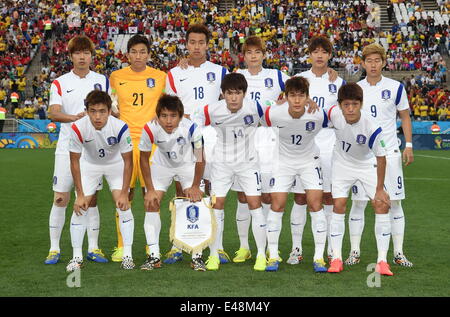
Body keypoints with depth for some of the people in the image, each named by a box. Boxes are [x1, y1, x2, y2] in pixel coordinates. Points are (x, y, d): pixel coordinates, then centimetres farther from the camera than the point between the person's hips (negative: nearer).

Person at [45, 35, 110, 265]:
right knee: (60, 199, -2)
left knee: (91, 199, 5)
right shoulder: (60, 83, 3)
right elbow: (53, 113, -11)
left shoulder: (102, 81, 9)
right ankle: (54, 248, 7)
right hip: (67, 148, -1)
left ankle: (93, 248, 12)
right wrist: (74, 117, -28)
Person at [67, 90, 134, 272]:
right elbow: (74, 161, -17)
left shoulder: (120, 127, -33)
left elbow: (128, 161, -19)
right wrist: (80, 195, -16)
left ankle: (127, 255, -2)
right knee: (80, 207, -7)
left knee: (124, 205, -12)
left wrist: (124, 193, -19)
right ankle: (77, 257, 4)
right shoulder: (78, 128, -31)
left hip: (116, 163, -1)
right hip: (89, 164, 1)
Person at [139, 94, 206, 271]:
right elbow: (144, 159, -14)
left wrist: (195, 186, -12)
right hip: (162, 164, 1)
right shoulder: (150, 129, -33)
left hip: (188, 164, -1)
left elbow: (200, 159, -19)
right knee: (151, 203, -6)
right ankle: (154, 256, 4)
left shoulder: (191, 128, -36)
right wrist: (150, 190, -12)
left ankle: (197, 256, -1)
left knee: (196, 202, -11)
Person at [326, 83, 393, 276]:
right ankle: (336, 258, 2)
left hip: (367, 165, -2)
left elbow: (381, 158, -22)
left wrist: (380, 189, -18)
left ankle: (382, 261, -6)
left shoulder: (372, 128, -33)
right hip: (342, 164, 2)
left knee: (382, 205, -12)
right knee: (338, 205, -7)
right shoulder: (334, 113, -27)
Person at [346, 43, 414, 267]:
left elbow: (405, 117, 9)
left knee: (395, 203, 1)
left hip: (390, 153, 0)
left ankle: (398, 253, 9)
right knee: (358, 203, 0)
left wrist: (409, 145, 0)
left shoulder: (396, 88, 2)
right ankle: (354, 251, 9)